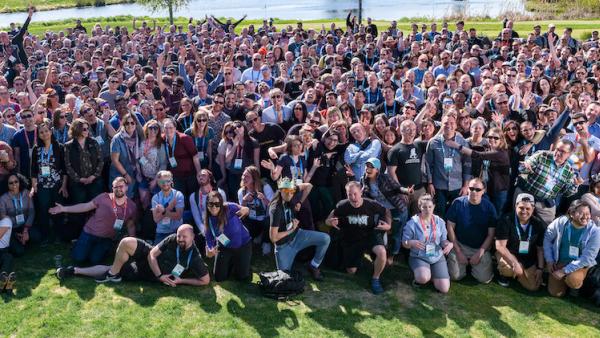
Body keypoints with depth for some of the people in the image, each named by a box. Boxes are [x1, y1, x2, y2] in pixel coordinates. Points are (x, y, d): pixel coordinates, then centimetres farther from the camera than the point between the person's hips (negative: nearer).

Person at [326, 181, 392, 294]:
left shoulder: (371, 204, -19)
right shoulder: (342, 205, -16)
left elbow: (386, 212, 0)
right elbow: (329, 219, -2)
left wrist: (388, 225, -18)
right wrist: (331, 222, -26)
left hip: (370, 236, -2)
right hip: (351, 240, 2)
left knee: (382, 252, -33)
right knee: (351, 271, 6)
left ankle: (375, 279, -6)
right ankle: (360, 254, 39)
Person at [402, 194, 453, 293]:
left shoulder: (440, 222, 0)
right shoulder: (412, 223, -10)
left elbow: (443, 240, 5)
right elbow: (404, 243, -6)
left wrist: (450, 244, -19)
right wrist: (412, 243, -30)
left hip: (437, 257, 4)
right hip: (419, 257, -3)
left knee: (444, 289, -8)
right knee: (424, 278, -36)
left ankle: (431, 272, 22)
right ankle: (418, 276, 4)